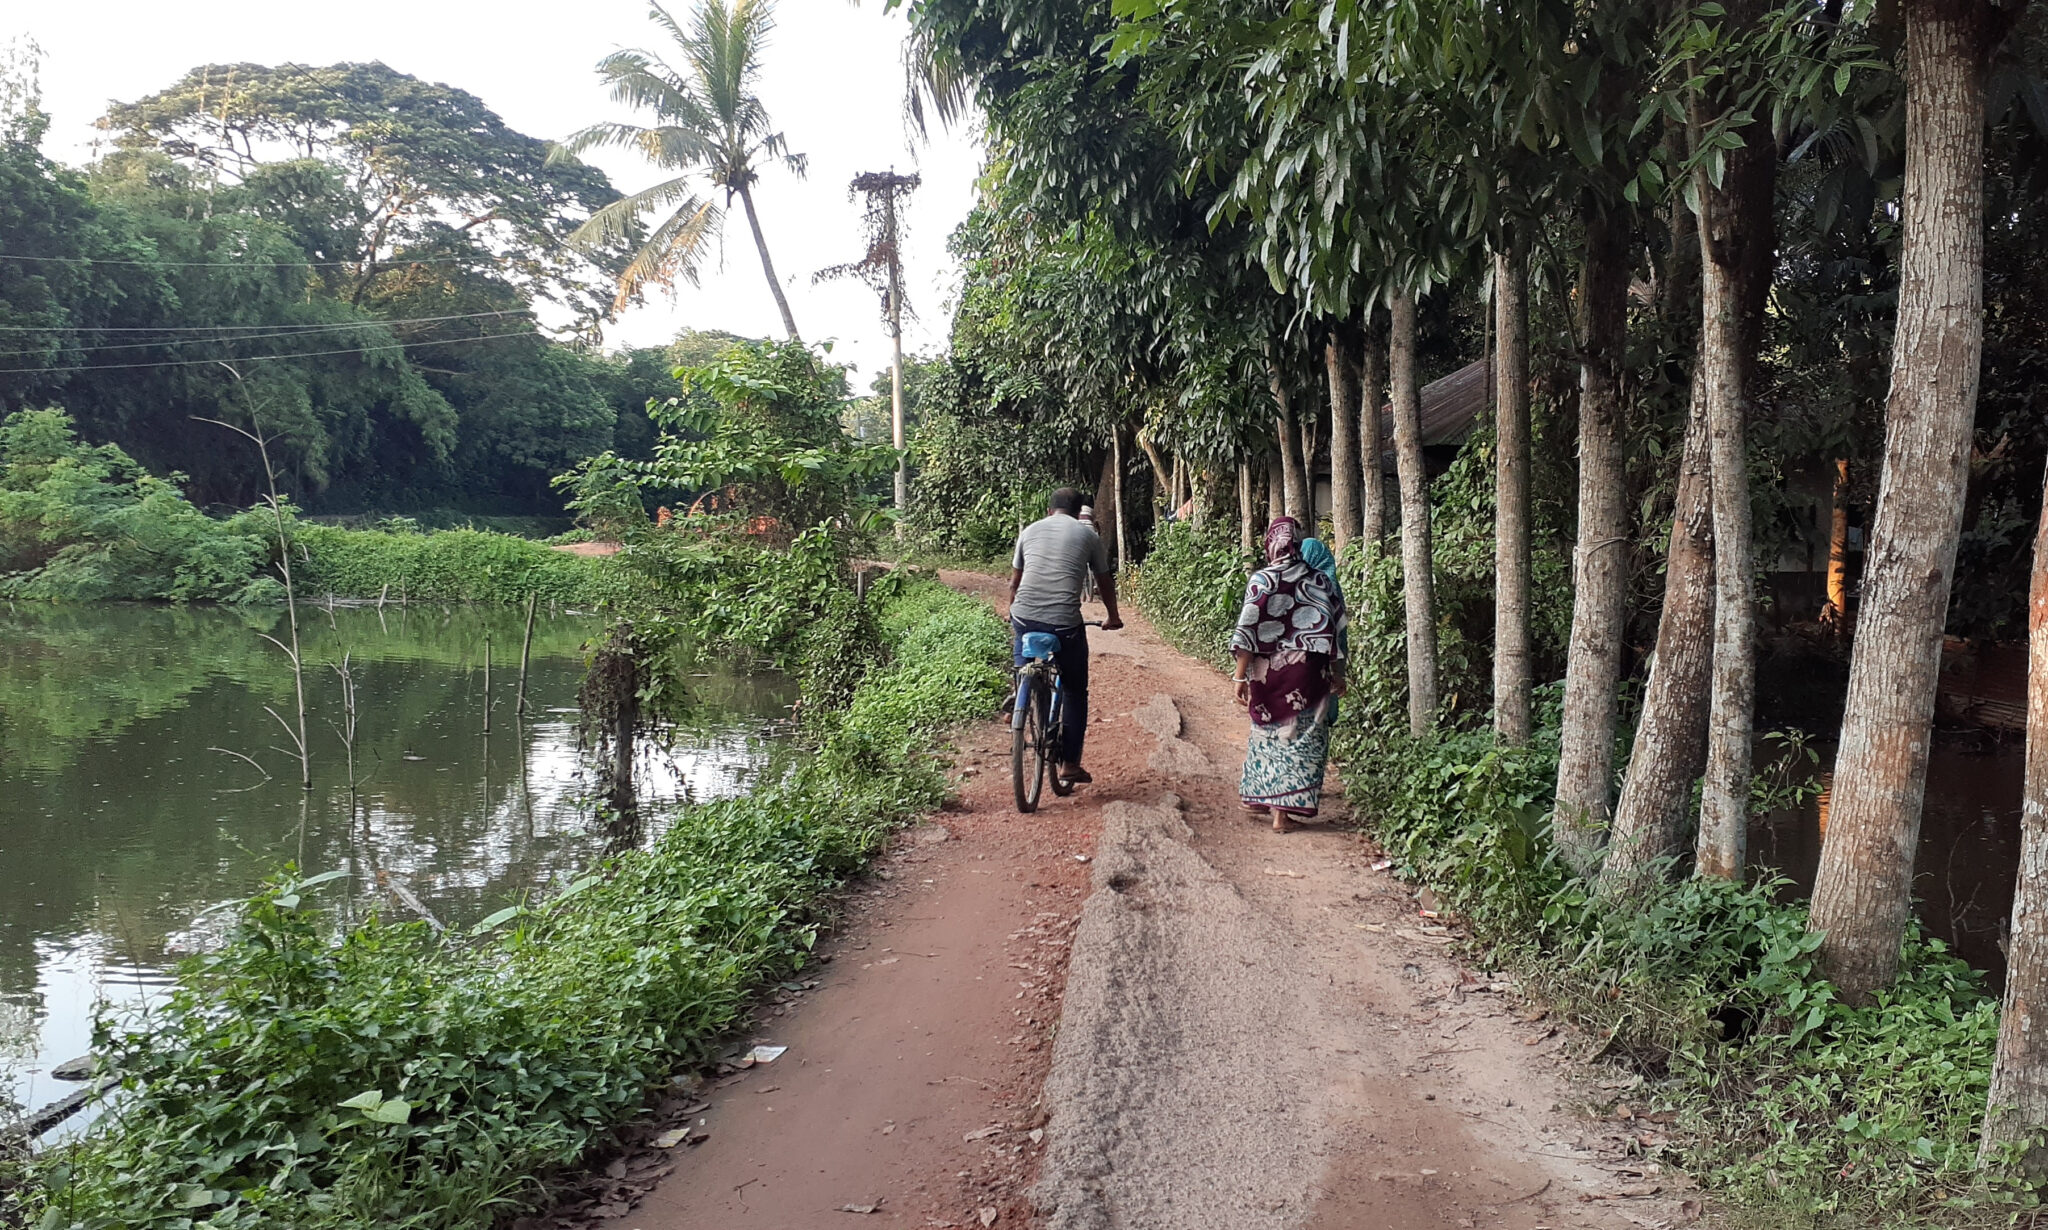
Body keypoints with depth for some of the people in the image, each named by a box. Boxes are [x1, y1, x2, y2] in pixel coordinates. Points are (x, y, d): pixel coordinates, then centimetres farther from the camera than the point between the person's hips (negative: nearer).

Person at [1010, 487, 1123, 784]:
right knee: (1075, 692, 14)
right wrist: (1113, 617, 38)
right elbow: (1105, 582, 21)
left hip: (1024, 616, 2)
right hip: (1065, 622, -2)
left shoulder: (1030, 530, 17)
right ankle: (1070, 764, 13)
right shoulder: (1088, 535, 11)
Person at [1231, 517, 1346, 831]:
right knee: (1301, 736, 8)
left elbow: (1247, 631, -11)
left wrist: (1240, 676, -7)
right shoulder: (1319, 581, -1)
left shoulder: (1261, 581, -6)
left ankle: (1259, 799, 30)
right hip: (1308, 672, 0)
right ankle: (1284, 811, 6)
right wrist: (1338, 675, 9)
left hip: (1267, 672, 0)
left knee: (1267, 732, 19)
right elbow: (1334, 630, 0)